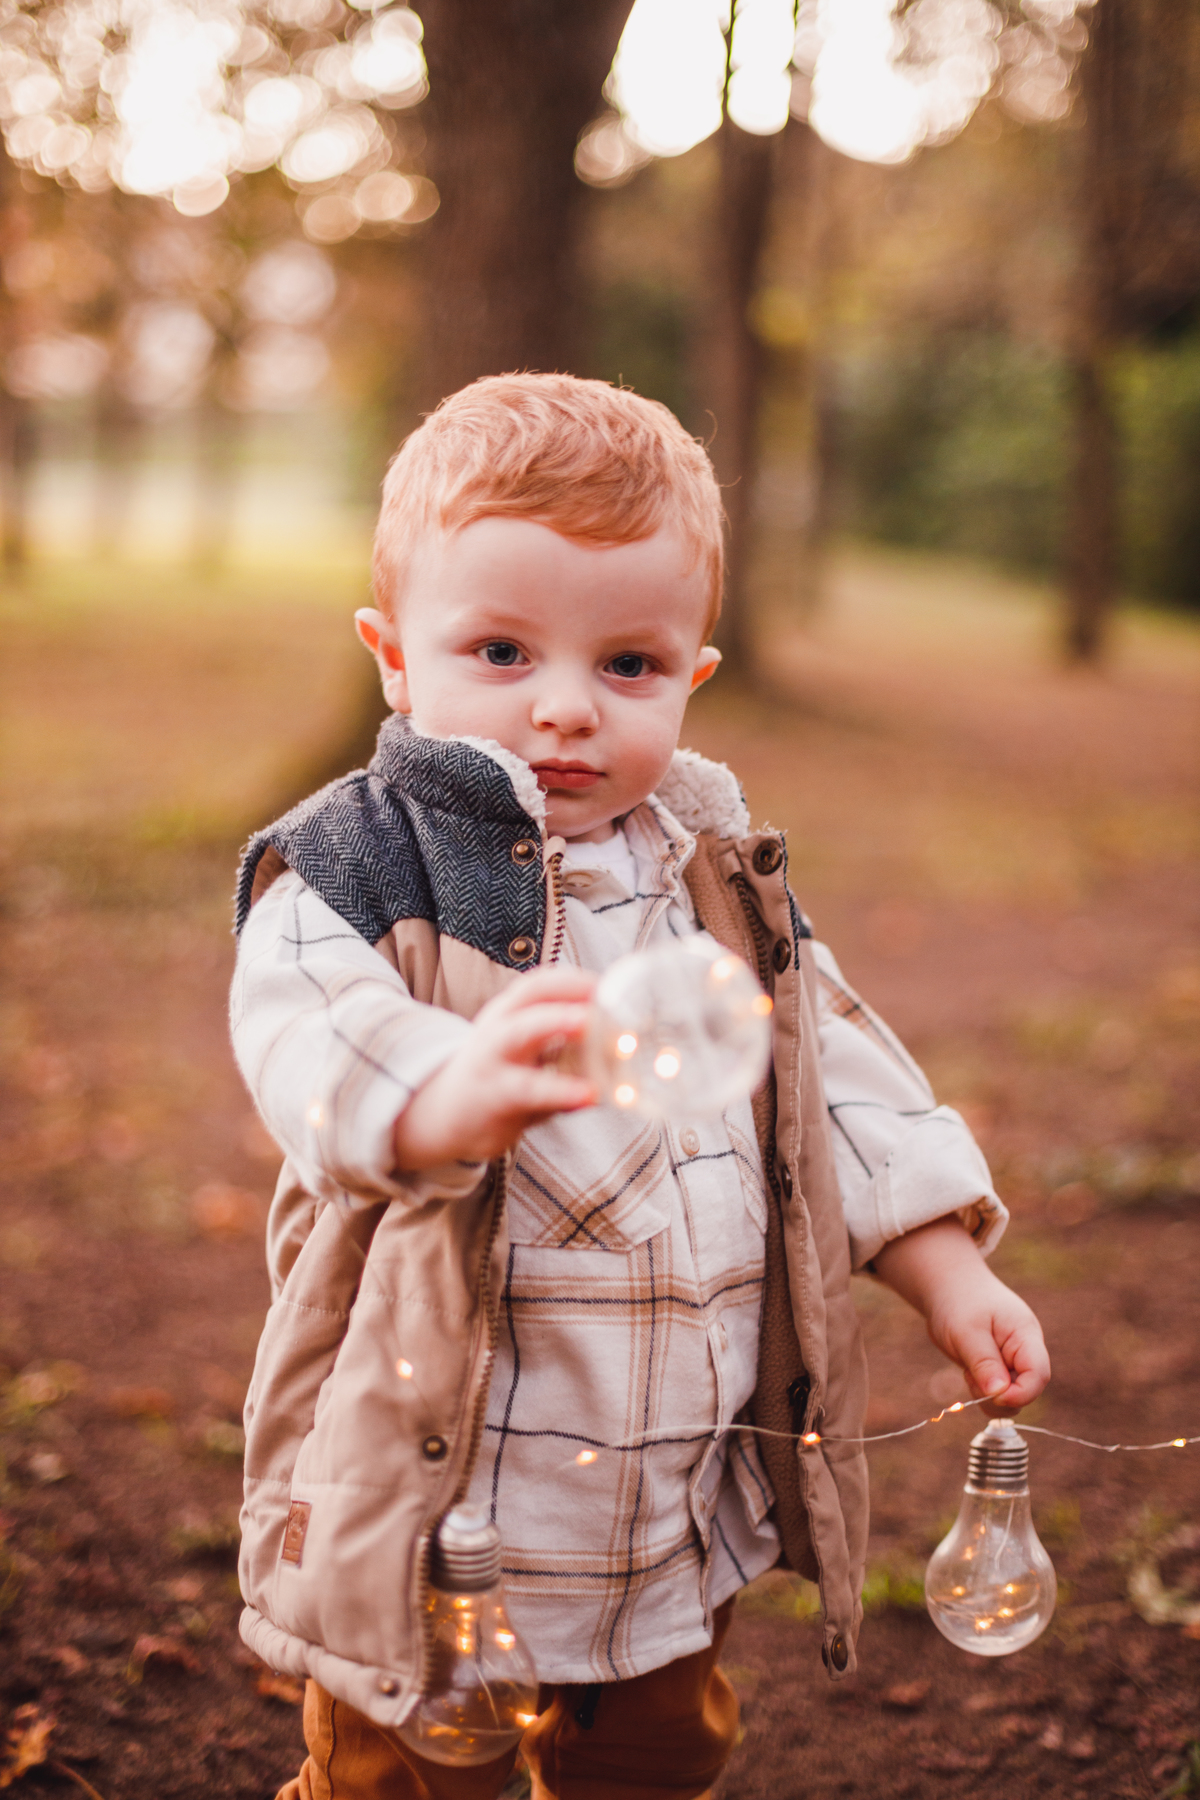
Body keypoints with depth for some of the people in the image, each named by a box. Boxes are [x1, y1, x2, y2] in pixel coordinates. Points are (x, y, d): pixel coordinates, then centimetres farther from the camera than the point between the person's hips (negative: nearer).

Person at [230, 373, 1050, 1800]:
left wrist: (946, 1270, 6)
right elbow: (314, 1049, -34)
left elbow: (835, 1069, 12)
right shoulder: (352, 876, -14)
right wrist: (448, 1097, -55)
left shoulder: (717, 874, 4)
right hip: (434, 1506, -5)